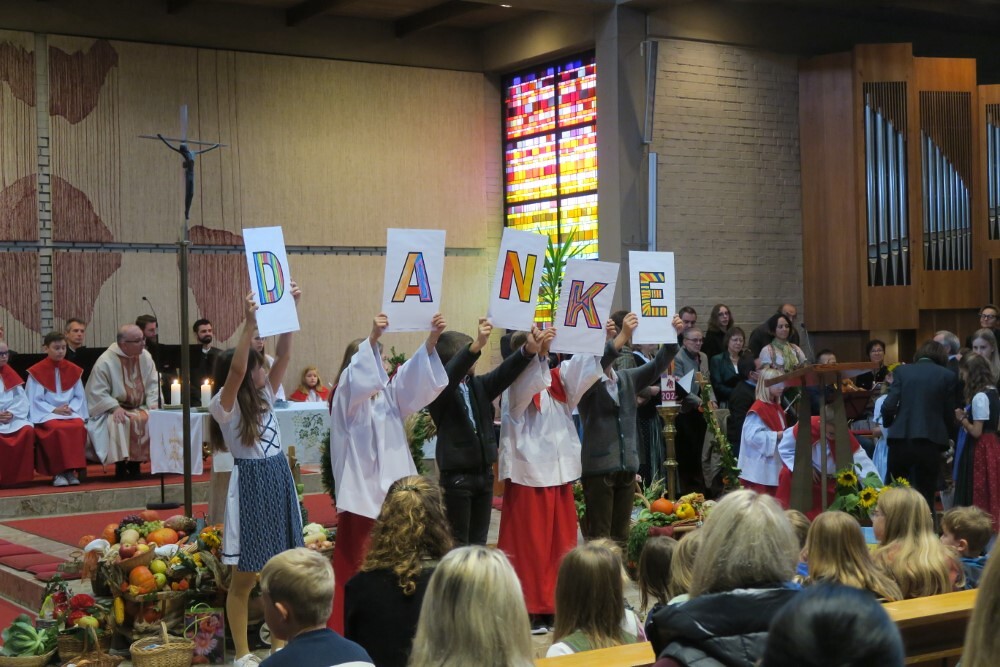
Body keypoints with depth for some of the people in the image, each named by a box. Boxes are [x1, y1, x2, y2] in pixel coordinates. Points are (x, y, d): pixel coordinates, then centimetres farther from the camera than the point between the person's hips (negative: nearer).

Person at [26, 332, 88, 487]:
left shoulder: (73, 370, 11)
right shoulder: (37, 372, 0)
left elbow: (80, 396, 11)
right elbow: (35, 400, -3)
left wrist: (71, 408, -8)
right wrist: (54, 410, -14)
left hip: (70, 412, 3)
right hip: (46, 414, -3)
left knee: (78, 427, -31)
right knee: (57, 429, -35)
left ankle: (71, 470, -26)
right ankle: (58, 472, -27)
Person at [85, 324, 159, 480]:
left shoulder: (145, 357, 3)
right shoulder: (105, 362, -12)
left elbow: (152, 384, 6)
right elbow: (97, 392, -12)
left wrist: (153, 403, -11)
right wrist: (115, 407, -25)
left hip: (140, 408, 5)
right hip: (112, 411, -5)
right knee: (119, 424, -35)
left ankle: (135, 464, -14)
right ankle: (121, 465, -20)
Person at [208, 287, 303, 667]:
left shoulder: (264, 396, 8)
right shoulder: (224, 405, -9)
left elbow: (284, 356, 2)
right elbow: (236, 370, -28)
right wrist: (249, 324, -34)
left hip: (280, 480, 6)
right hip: (251, 484, -6)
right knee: (245, 578, 4)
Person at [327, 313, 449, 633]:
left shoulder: (389, 394, 14)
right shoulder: (346, 397, -2)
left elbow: (412, 378, -2)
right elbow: (357, 377, -23)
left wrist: (431, 340, -19)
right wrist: (371, 339, -38)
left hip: (392, 489, 6)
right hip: (360, 490, -6)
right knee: (356, 567, -4)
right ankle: (346, 631, 1)